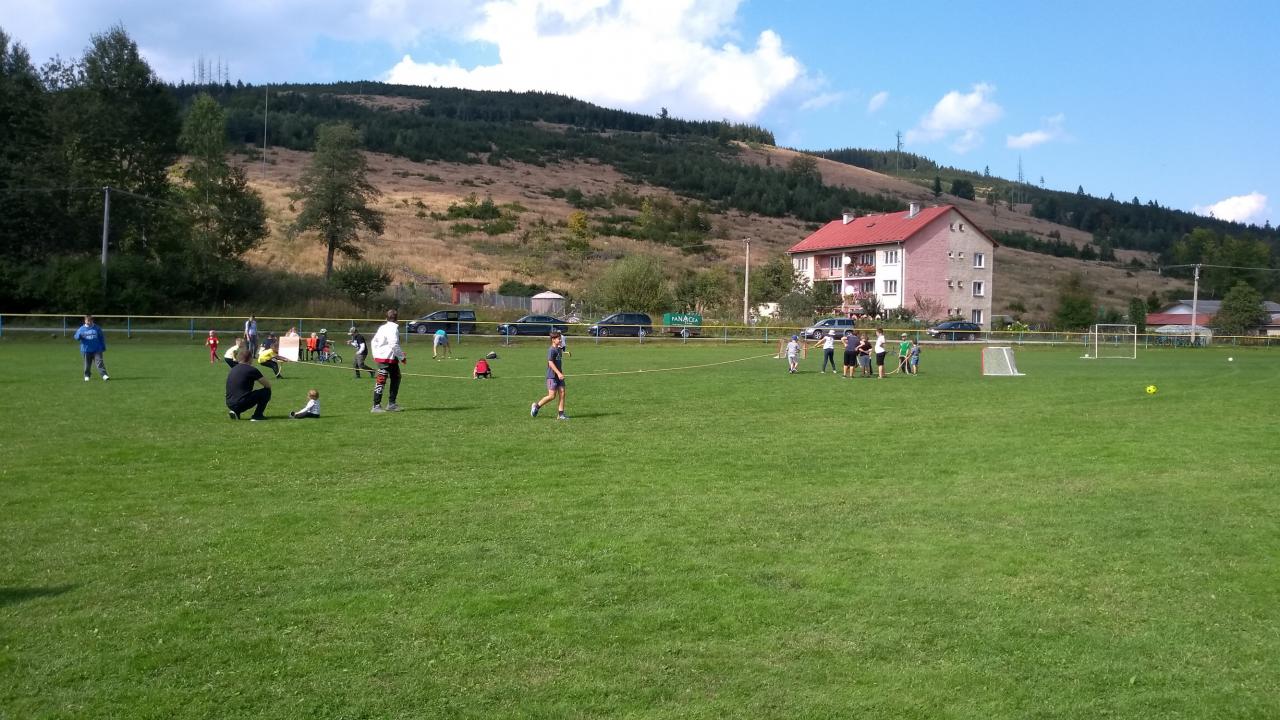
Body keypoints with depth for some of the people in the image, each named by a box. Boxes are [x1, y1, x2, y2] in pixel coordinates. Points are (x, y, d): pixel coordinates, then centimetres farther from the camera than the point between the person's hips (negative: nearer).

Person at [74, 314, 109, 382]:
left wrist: (103, 347, 9)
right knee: (87, 364, 7)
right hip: (86, 350, 1)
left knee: (99, 362, -10)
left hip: (97, 350, -1)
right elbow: (77, 337, -1)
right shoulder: (81, 329, 4)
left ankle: (104, 375, -14)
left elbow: (102, 338, 10)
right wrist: (79, 335, -26)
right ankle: (86, 376, 22)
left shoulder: (97, 328, 4)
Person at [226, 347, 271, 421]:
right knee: (266, 391, 5)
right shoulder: (251, 369, -5)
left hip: (230, 405, 7)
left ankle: (235, 412, 13)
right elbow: (268, 385, 1)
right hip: (242, 403, -7)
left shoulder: (232, 370, 18)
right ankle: (257, 416, 1)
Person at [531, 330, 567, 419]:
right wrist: (558, 373, -26)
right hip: (552, 376, -8)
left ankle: (560, 414, 3)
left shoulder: (560, 349, 12)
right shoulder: (551, 350, -14)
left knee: (562, 393, 0)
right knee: (552, 396, -6)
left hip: (559, 375, 8)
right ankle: (536, 405, 12)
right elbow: (550, 362, -21)